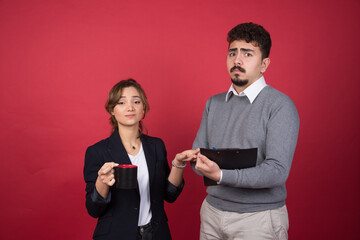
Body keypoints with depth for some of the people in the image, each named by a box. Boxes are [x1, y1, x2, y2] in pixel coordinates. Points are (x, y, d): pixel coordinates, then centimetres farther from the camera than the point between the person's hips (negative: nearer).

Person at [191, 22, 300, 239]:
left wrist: (221, 175, -30)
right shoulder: (214, 103, 8)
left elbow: (278, 171, -20)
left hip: (259, 220, -5)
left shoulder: (281, 106, -12)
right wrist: (204, 164, -15)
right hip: (212, 212, 5)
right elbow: (197, 153, 8)